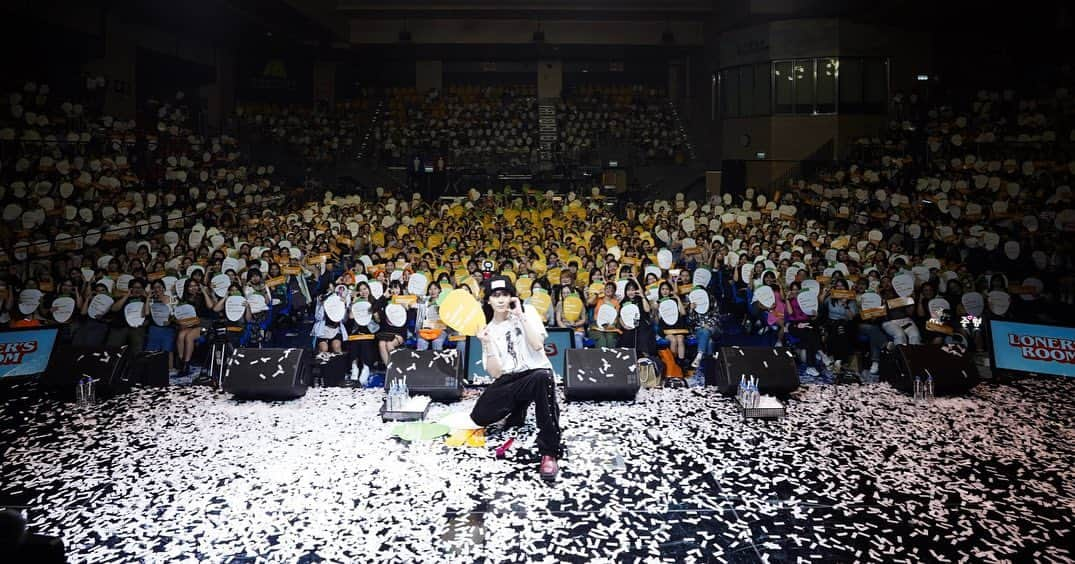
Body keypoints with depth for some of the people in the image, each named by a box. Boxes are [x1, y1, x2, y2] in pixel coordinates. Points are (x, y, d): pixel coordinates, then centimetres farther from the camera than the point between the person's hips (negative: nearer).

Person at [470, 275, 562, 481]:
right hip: (509, 381, 4)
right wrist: (486, 344, -15)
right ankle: (518, 410, 15)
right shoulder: (488, 330, 7)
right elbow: (496, 373, -2)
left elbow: (537, 345, -16)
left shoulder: (527, 311, 0)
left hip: (536, 373, -4)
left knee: (542, 378, -41)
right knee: (480, 415, -19)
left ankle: (549, 453, -36)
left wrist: (521, 316, -16)